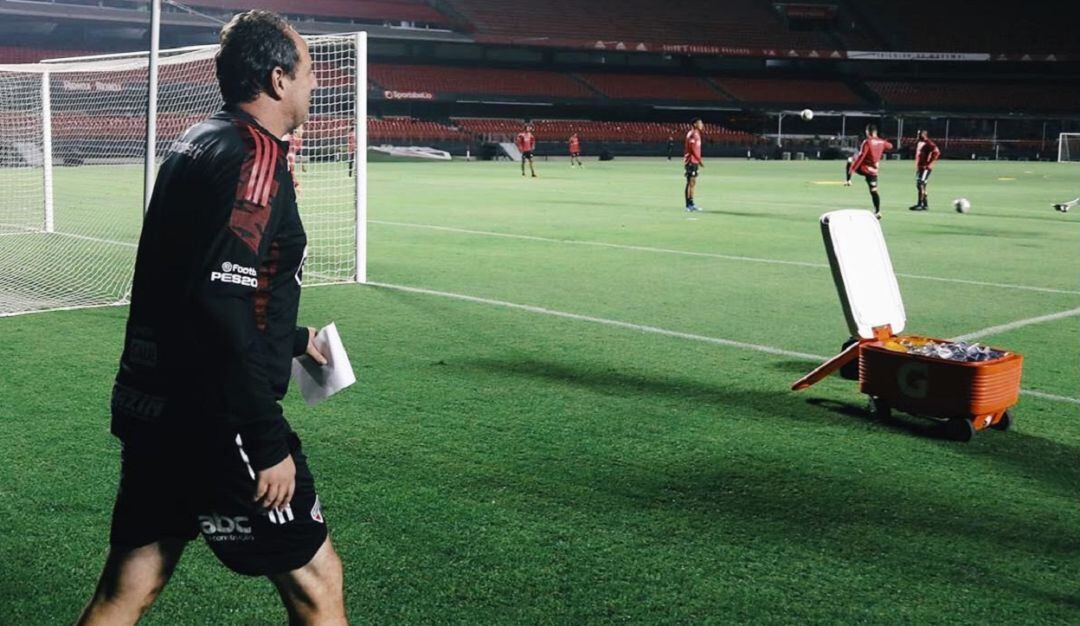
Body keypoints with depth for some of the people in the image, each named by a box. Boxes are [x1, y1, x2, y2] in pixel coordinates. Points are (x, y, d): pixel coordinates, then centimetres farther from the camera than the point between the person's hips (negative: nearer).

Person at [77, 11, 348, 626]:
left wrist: (292, 339, 34)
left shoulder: (199, 142, 14)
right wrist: (267, 442, -20)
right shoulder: (255, 156, -15)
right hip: (211, 420, -9)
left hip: (152, 408, 9)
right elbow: (223, 310, -24)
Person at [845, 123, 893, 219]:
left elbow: (860, 156, -20)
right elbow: (890, 146, 26)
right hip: (873, 170, 5)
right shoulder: (881, 142, 3)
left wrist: (852, 169, -19)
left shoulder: (867, 142, -15)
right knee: (873, 191, 7)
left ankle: (848, 180, 17)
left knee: (850, 161, 24)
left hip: (863, 168, -5)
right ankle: (877, 212, 3)